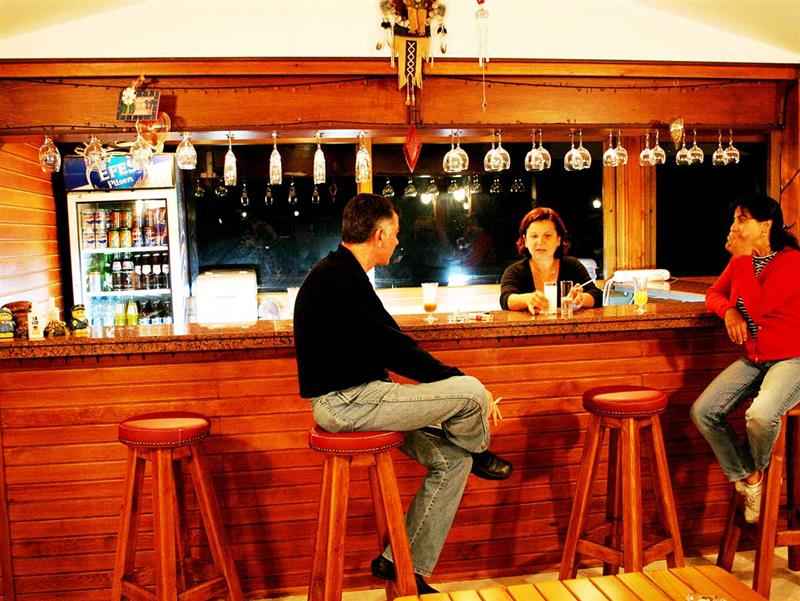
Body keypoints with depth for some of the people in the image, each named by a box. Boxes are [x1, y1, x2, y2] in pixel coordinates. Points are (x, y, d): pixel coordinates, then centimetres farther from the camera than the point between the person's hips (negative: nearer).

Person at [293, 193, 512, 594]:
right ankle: (480, 453, 19)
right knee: (471, 392, -14)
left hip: (345, 398, 10)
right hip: (343, 401, -10)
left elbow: (387, 346, 14)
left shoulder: (338, 273, 14)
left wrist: (447, 378, 8)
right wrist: (458, 380, -11)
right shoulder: (340, 279, -18)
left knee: (453, 460, 10)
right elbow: (390, 349, -21)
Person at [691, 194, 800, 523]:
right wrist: (729, 311, -9)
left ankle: (755, 470, 1)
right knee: (702, 412, -10)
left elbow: (757, 308, -25)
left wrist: (742, 256, -23)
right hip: (752, 360, 7)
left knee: (760, 415, -34)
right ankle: (747, 479, 9)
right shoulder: (740, 260, 7)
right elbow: (714, 294, 15)